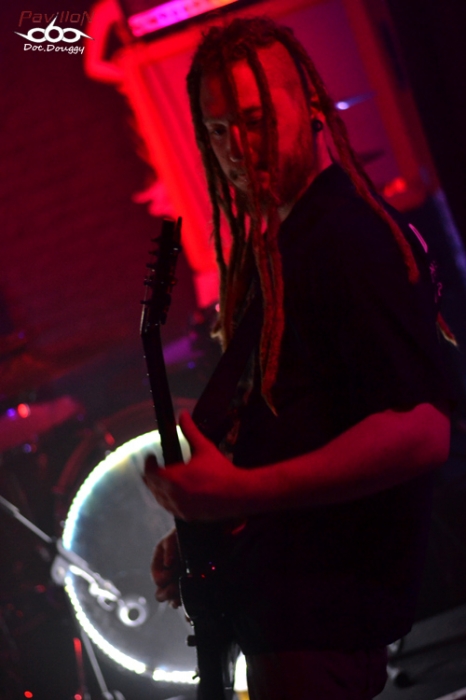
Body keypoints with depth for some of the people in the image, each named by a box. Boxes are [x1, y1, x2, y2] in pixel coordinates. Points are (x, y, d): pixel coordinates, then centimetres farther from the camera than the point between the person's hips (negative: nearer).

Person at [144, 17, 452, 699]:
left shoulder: (354, 238, -16)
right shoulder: (268, 250, 14)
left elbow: (422, 431, -26)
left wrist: (237, 490, -25)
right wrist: (195, 523, 9)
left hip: (327, 609, -10)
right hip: (273, 593, 10)